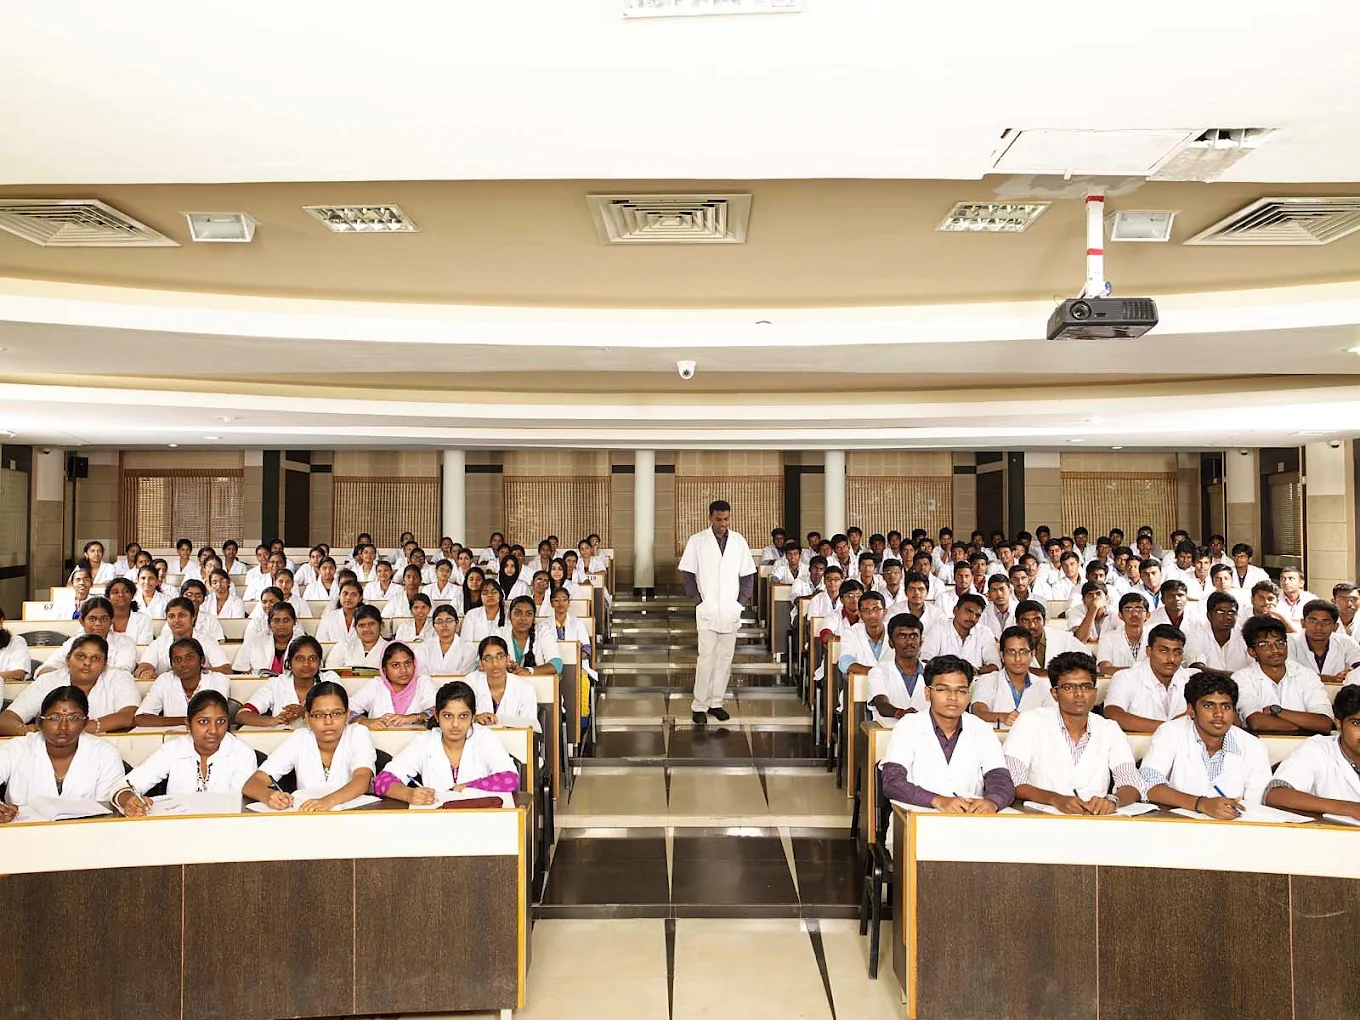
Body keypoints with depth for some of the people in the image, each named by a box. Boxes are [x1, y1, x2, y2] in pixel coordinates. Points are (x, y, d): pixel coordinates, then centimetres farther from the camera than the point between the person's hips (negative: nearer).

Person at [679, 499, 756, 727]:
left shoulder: (739, 542, 5)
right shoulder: (697, 541, -3)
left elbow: (748, 575, 10)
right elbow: (687, 573, -1)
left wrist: (742, 601, 1)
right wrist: (698, 600, -6)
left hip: (731, 611, 3)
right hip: (707, 611, -3)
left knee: (725, 658, 8)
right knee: (706, 658, -5)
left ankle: (717, 702, 18)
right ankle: (699, 706, 3)